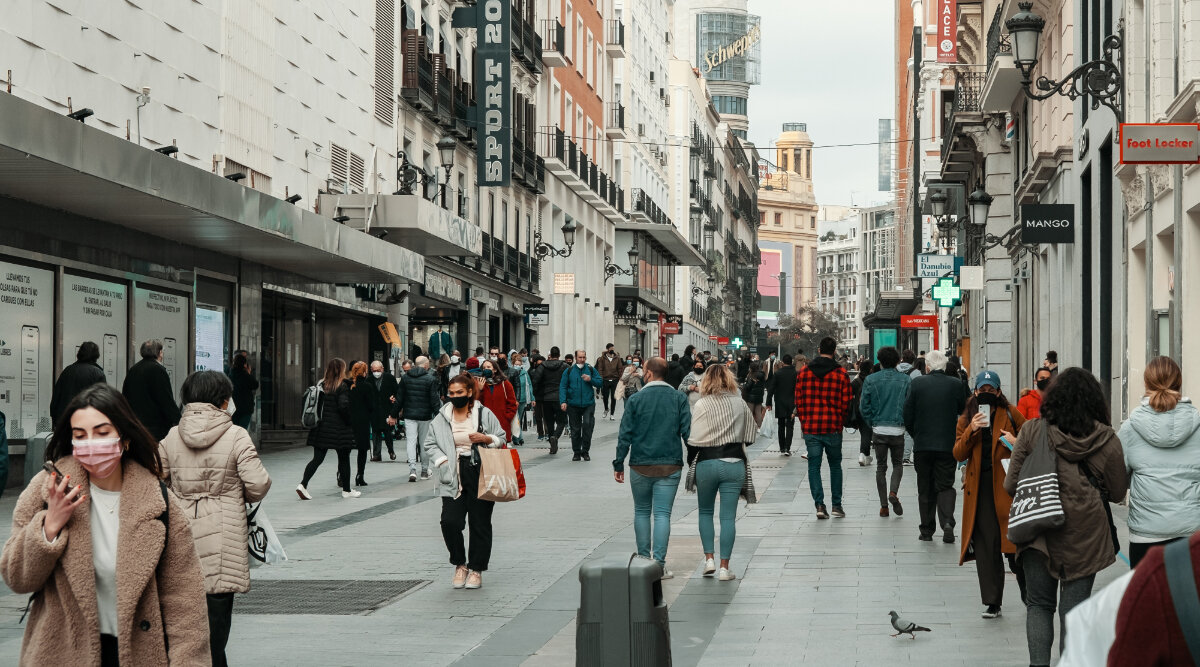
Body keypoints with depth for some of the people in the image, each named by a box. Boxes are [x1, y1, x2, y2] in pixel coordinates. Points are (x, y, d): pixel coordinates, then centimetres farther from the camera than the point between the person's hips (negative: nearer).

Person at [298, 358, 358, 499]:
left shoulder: (321, 384, 6)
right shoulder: (342, 386, -12)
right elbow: (343, 406, -20)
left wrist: (317, 419, 15)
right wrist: (349, 421, -7)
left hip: (321, 427, 5)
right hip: (339, 428, -5)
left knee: (317, 458, 6)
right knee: (344, 458, 8)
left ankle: (303, 485, -8)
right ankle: (346, 490, 16)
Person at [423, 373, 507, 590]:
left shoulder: (484, 414, 3)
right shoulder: (442, 418, 5)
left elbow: (502, 439, 9)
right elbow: (428, 443, 10)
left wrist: (487, 438, -10)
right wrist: (442, 460, -5)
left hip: (481, 476, -1)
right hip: (454, 478, 1)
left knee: (480, 524, 2)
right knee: (450, 522, -12)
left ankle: (476, 570, 15)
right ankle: (460, 565, 10)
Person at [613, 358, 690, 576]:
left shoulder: (635, 399, -3)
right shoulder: (679, 399, -1)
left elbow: (625, 435, -3)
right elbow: (688, 432, -3)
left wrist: (619, 464, 4)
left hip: (640, 466, 0)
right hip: (670, 466, 0)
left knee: (642, 512, 15)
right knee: (662, 514, 0)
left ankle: (643, 558, 18)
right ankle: (659, 562, -8)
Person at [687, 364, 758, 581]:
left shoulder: (702, 404, -6)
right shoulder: (740, 404, 4)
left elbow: (695, 439, -7)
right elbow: (750, 435, 10)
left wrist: (690, 460, 6)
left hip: (707, 463, -1)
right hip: (734, 463, 1)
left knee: (705, 512, 17)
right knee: (728, 516, 3)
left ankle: (709, 558, 8)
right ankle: (724, 567, 1)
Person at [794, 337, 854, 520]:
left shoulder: (804, 372, 1)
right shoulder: (841, 374, -4)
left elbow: (799, 401, 3)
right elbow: (846, 402, -3)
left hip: (810, 427, 1)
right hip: (833, 428, -1)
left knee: (814, 465, 6)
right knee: (835, 465, 13)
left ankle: (819, 504, -4)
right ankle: (837, 505, 12)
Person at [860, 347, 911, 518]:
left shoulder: (871, 380, -2)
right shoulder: (906, 380, -2)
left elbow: (864, 406, -2)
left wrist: (871, 423, 10)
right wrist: (906, 422, 12)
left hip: (878, 429, 0)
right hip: (898, 430, 0)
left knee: (881, 467, 10)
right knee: (898, 464, 16)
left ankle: (884, 505, 8)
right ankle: (893, 492, -11)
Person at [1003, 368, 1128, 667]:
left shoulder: (1032, 432, -7)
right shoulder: (1107, 440, -4)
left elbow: (1011, 486, -3)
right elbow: (1117, 493, 4)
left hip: (1039, 530, 0)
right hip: (1084, 535, 0)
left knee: (1039, 604, 14)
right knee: (1074, 610, 7)